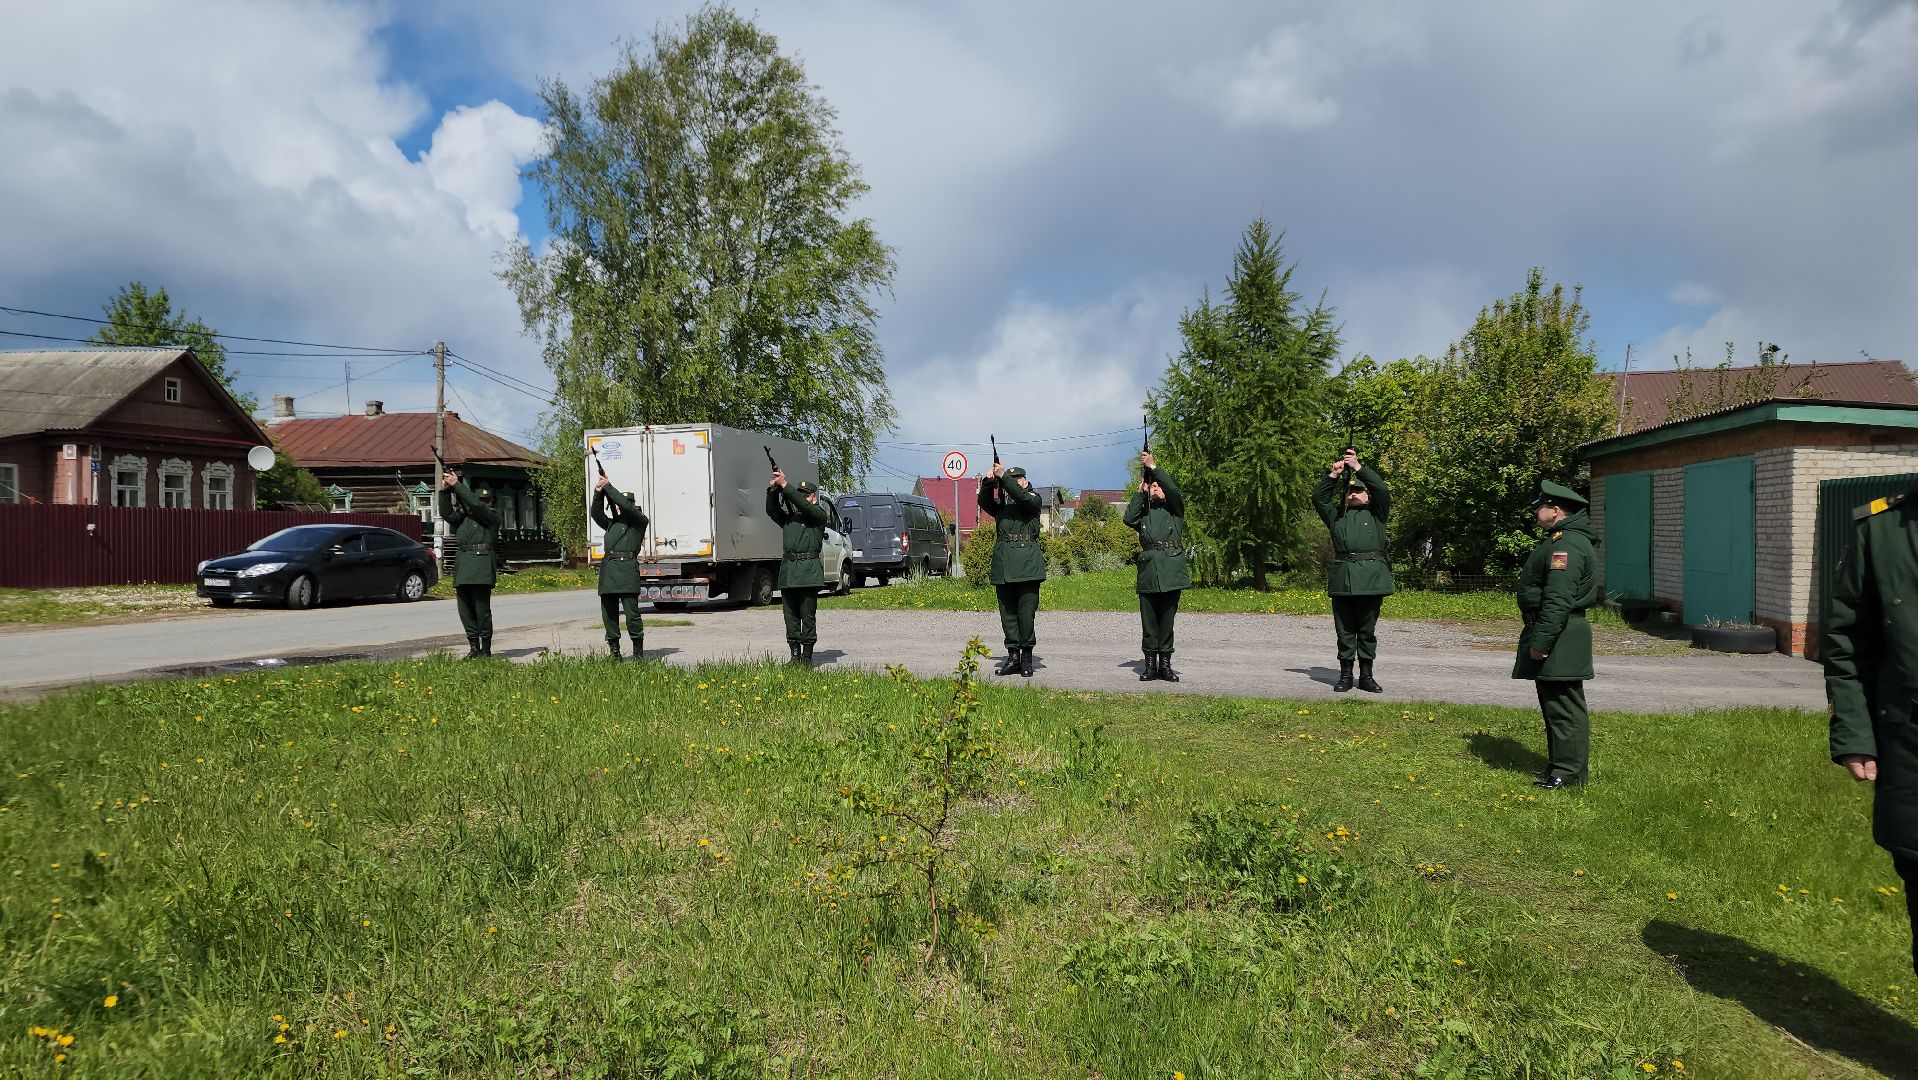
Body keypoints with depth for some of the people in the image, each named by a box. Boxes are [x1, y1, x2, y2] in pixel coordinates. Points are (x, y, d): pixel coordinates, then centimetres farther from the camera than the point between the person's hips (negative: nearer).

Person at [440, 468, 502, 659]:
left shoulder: (493, 516, 3)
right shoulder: (464, 516, 22)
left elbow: (475, 504, -10)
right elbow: (446, 513, 10)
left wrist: (457, 485, -9)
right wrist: (444, 491, -2)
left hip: (481, 565, -7)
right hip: (462, 564, 7)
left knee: (482, 609, -7)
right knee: (465, 609, 6)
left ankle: (486, 649, 0)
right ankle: (474, 647, 13)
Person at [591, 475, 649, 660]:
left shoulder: (639, 521, 7)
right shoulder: (612, 523, 27)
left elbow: (625, 505, -6)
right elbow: (596, 514, 18)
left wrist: (608, 487, 0)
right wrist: (598, 493, 6)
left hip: (627, 567, -7)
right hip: (607, 570, 7)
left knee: (632, 613, -9)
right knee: (608, 614, 5)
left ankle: (638, 652, -2)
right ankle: (614, 652, 11)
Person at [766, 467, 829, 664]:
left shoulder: (819, 515, 4)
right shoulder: (789, 517, 21)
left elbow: (803, 506, -12)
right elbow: (771, 510, 8)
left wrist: (784, 485, -15)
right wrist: (772, 490, -8)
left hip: (808, 570, -6)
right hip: (787, 570, 6)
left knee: (808, 615, -4)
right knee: (791, 615, 6)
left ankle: (807, 654, 1)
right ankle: (795, 654, 11)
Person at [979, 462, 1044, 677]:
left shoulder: (1034, 499, 8)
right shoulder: (1000, 503, 21)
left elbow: (1023, 497, -13)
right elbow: (984, 502, 5)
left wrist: (1003, 476, -18)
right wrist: (989, 482, -11)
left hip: (1026, 562, -5)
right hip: (1002, 561, 5)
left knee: (1026, 611, -5)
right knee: (1007, 612, 5)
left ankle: (1027, 657, 3)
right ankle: (1013, 656, 11)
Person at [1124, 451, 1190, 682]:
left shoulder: (1175, 511, 15)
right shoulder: (1144, 513, 21)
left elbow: (1174, 490, -4)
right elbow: (1128, 518, 0)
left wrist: (1153, 467, -4)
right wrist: (1141, 490, 5)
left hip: (1171, 569, -2)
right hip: (1148, 568, 2)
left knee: (1167, 618, 1)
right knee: (1148, 619, 1)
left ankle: (1165, 664, 5)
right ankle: (1150, 664, 5)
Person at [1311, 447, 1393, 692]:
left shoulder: (1376, 513, 15)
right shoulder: (1337, 515, 22)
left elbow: (1382, 491, 0)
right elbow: (1318, 499, 12)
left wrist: (1359, 468, -3)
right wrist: (1334, 475, 3)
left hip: (1370, 577, -2)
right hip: (1342, 577, 2)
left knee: (1367, 629, 3)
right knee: (1344, 629, 3)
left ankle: (1366, 675, 9)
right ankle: (1345, 675, 8)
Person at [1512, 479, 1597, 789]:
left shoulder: (1567, 546, -19)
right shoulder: (1561, 541, 17)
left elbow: (1557, 601, -25)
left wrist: (1541, 641, -24)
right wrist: (1538, 638, 22)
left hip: (1559, 637, -11)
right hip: (1559, 638, 11)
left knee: (1563, 706, -5)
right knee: (1554, 703, 17)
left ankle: (1569, 772, 2)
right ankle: (1559, 765, 26)